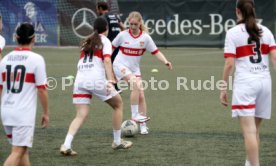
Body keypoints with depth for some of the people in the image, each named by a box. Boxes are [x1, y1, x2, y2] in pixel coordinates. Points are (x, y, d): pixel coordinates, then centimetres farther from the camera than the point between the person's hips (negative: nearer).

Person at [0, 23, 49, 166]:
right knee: (18, 152, -6)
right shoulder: (36, 59, -8)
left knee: (22, 149, 19)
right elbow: (41, 89, -9)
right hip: (24, 113, -6)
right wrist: (46, 113, 1)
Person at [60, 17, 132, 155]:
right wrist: (110, 81, -20)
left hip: (80, 79, 5)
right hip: (96, 79, -5)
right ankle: (117, 141, 20)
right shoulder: (104, 41, 7)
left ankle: (66, 145, -20)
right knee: (118, 104, 16)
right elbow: (107, 60, -9)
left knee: (81, 115, 2)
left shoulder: (87, 42, 25)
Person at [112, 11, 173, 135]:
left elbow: (155, 52, -3)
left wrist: (165, 61, -17)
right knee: (135, 83, -30)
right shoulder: (123, 35, -7)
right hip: (121, 66, -4)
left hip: (134, 69, 4)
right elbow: (112, 47, 6)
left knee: (141, 95, -4)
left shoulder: (145, 37, -3)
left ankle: (143, 126, 5)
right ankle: (135, 115, -25)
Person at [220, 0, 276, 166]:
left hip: (245, 83, -5)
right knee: (255, 129, 16)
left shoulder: (233, 33, -3)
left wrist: (224, 88, 0)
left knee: (249, 130, -9)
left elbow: (229, 64, -8)